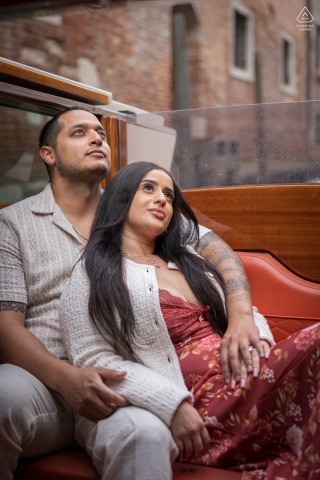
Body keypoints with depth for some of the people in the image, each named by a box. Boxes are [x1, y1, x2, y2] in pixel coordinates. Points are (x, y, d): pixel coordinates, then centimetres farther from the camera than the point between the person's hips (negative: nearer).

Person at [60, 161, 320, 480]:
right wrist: (173, 406, -17)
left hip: (248, 382, 7)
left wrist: (258, 336, 1)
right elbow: (92, 361, -6)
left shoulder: (189, 261, 25)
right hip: (199, 413, -7)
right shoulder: (94, 274, 5)